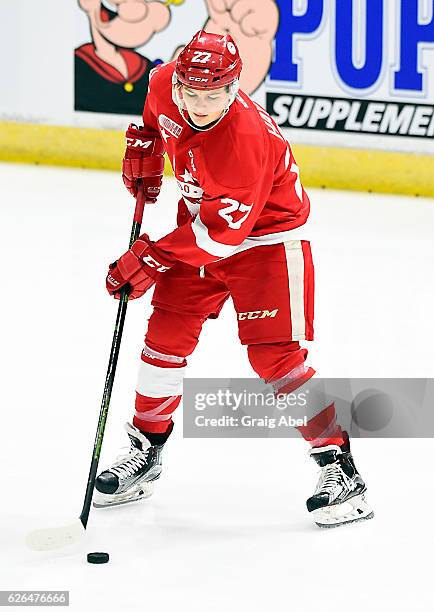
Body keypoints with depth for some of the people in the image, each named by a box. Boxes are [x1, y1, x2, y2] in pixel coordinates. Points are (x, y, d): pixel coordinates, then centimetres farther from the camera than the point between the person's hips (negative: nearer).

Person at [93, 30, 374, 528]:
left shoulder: (246, 138, -35)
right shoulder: (165, 86, -14)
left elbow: (222, 232, -32)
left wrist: (150, 260, -27)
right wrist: (144, 145, 4)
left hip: (265, 235, -7)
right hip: (200, 221, 7)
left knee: (274, 355, -14)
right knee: (167, 334, 4)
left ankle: (339, 467, -6)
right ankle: (146, 450, 21)